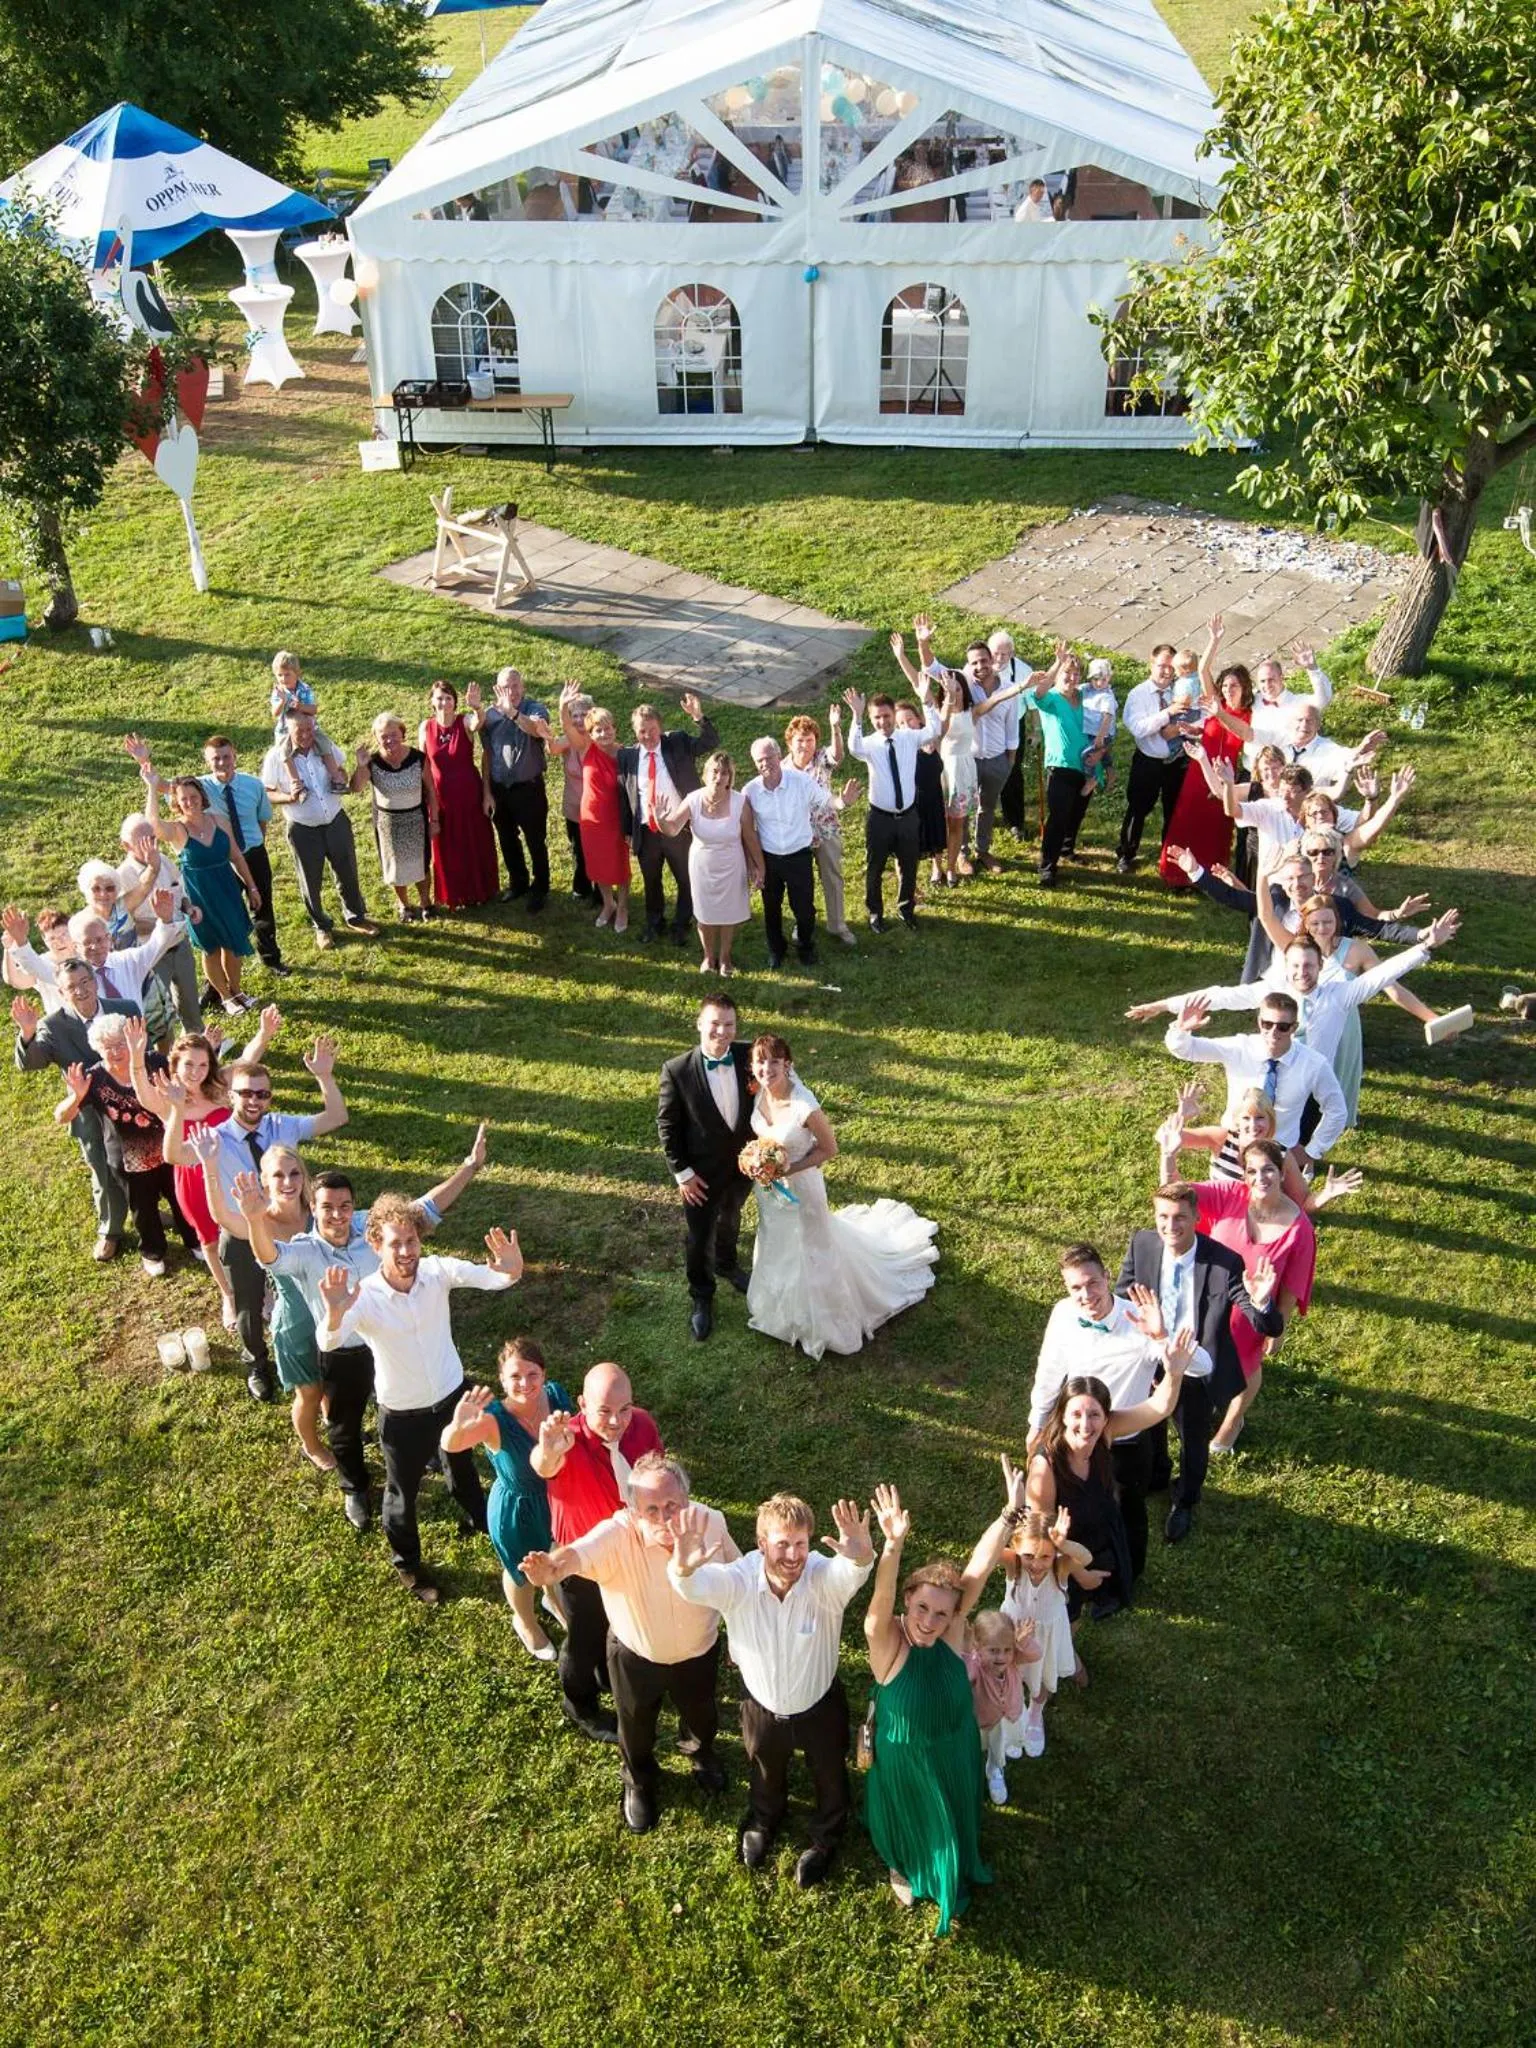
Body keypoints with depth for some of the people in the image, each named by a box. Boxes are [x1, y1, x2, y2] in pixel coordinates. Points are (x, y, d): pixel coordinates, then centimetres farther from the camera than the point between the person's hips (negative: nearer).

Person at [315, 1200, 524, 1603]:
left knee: (462, 1464, 32)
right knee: (403, 1493, 19)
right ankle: (406, 1564, 48)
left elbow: (491, 1278, -32)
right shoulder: (364, 1297, -29)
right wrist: (335, 1315, -68)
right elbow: (327, 1343, -45)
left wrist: (511, 1271, -57)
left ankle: (477, 1517, 64)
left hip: (453, 1395, 3)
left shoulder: (437, 1271, -21)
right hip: (403, 1414, -3)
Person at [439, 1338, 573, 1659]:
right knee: (523, 1573, 26)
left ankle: (553, 1599, 68)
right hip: (515, 1511, -3)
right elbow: (450, 1446, -55)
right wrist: (459, 1426, -74)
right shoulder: (494, 1419, -36)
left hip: (556, 1497, 4)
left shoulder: (556, 1395, -23)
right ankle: (525, 1623, 61)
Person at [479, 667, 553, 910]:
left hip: (529, 788, -4)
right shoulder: (491, 714, -3)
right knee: (508, 841, 19)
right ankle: (518, 883, 38)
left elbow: (537, 729, -37)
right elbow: (486, 754, 3)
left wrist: (512, 712, -49)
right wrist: (487, 791, 2)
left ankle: (540, 890, 24)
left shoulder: (535, 708, -13)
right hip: (499, 789, 4)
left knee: (536, 842, 8)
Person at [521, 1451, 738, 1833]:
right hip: (635, 1656, -2)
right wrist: (553, 1567, -83)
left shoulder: (711, 1523, -28)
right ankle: (639, 1783, 61)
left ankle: (701, 1753, 68)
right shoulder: (617, 1534, -37)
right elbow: (580, 1552, -59)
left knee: (702, 1715, 31)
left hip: (699, 1651, 2)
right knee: (636, 1728, 26)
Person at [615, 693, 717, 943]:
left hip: (678, 827, -2)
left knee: (686, 881, 13)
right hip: (646, 831, 2)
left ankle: (681, 924, 35)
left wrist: (698, 716, -32)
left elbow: (712, 743, -16)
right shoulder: (627, 756, -4)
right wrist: (628, 832, 5)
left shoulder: (678, 743, -7)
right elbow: (623, 795, 3)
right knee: (651, 881, 20)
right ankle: (653, 922, 43)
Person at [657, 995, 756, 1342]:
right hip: (702, 1174, -3)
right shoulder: (677, 1071, -24)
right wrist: (682, 1173, -13)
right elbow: (667, 1125, -14)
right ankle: (701, 1297, 40)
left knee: (730, 1222, 31)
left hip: (743, 1166, 3)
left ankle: (727, 1265, 60)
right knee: (700, 1239, 15)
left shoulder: (748, 1058, -16)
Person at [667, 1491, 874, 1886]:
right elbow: (696, 1586, -47)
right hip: (761, 1704, 1)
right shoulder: (738, 1581, -32)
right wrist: (683, 1567, -72)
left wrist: (861, 1556, -80)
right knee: (764, 1775, 32)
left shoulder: (824, 1579, -35)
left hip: (820, 1705, -1)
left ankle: (825, 1838, 61)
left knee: (829, 1778, 27)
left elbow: (849, 1572, -55)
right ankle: (764, 1820, 67)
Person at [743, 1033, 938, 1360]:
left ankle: (815, 1323, 42)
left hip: (798, 1187, -6)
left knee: (808, 1253, 17)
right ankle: (781, 1305, 57)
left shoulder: (805, 1107, -36)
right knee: (776, 1247, 30)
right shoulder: (760, 1092, -17)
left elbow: (829, 1149, -20)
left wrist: (789, 1169, -26)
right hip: (767, 1185, 6)